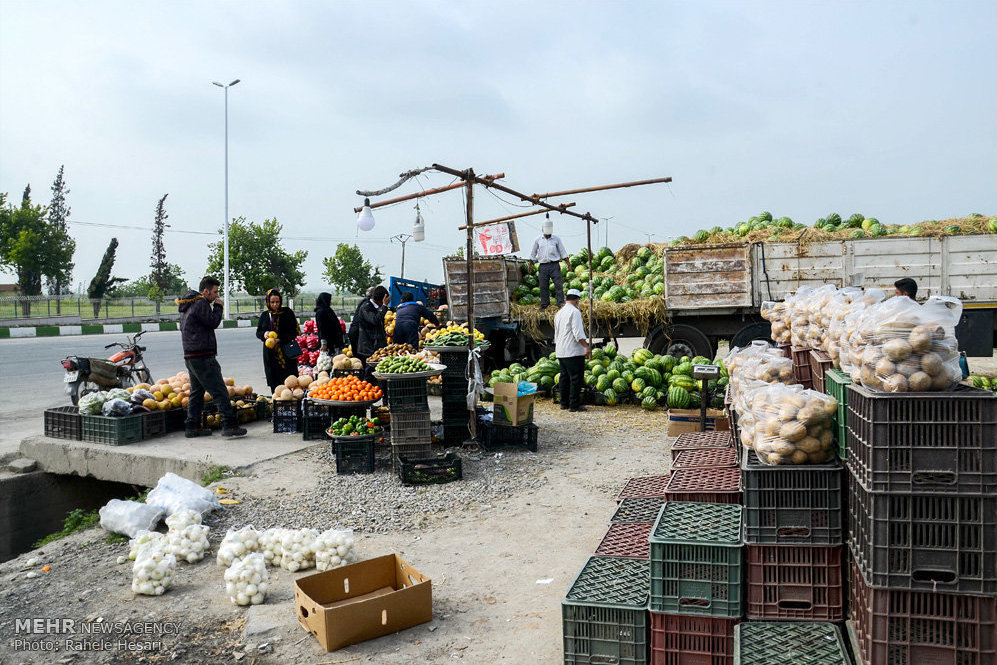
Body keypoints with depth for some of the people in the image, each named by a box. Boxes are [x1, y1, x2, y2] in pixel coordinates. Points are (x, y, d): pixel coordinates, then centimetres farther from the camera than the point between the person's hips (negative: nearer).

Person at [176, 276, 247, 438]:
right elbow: (213, 322, -13)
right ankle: (229, 425, -13)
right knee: (220, 391, -10)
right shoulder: (201, 303, -10)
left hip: (190, 356, 10)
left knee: (197, 392, 15)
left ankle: (192, 426, 17)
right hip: (202, 356, -10)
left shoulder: (188, 305, 21)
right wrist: (218, 307, 0)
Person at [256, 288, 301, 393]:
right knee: (274, 384, 2)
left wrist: (280, 339, -16)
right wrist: (264, 334, -7)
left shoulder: (287, 312, 1)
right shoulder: (264, 315, 11)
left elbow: (294, 331, -4)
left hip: (286, 352, -3)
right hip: (270, 354, 3)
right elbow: (258, 332, 17)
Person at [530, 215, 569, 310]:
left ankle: (561, 302, -5)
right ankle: (544, 305, 8)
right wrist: (531, 264, 14)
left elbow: (562, 252, 10)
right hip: (543, 266, 1)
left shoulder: (556, 239, 7)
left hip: (554, 265, -1)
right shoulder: (538, 240, 9)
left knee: (559, 284, -9)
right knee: (543, 286, 1)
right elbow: (533, 253, 17)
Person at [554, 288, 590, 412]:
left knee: (564, 377, 13)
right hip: (574, 351, -9)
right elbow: (578, 333, -18)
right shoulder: (575, 312, -10)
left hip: (561, 352, 9)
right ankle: (574, 405, -6)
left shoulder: (559, 313, 17)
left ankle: (564, 403, 18)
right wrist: (586, 346, -16)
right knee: (576, 378, -5)